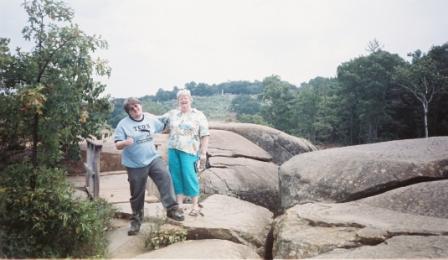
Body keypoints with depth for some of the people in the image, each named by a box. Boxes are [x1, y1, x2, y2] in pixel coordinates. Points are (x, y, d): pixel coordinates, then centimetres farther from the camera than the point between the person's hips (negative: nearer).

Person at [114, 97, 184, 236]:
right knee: (137, 194, 8)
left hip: (153, 158, 2)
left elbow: (163, 127, 24)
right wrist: (125, 142, -33)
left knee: (165, 177, -24)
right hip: (135, 165, -2)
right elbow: (117, 145, -13)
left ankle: (172, 208, -18)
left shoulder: (151, 118, 4)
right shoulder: (123, 124, -9)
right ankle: (136, 220, 27)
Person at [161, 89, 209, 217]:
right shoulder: (172, 113, 11)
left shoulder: (198, 115, 0)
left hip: (189, 151, -4)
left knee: (190, 177, -5)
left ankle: (195, 205, 8)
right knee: (176, 176, 7)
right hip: (173, 150, 4)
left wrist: (203, 153, -8)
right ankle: (179, 204, 18)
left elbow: (204, 135, -2)